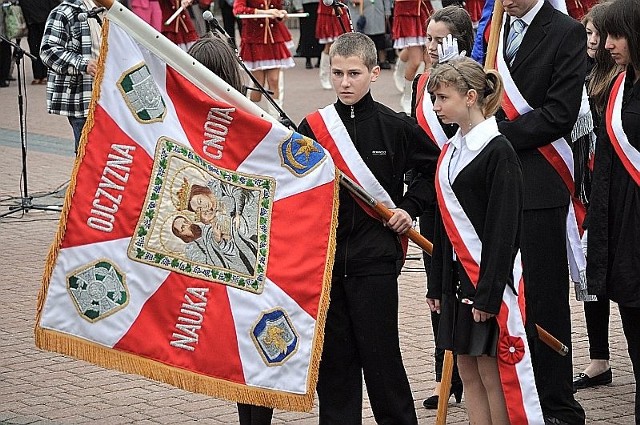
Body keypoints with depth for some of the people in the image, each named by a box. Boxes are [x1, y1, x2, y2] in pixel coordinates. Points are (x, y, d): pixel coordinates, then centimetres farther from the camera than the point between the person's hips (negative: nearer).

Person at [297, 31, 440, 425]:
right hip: (325, 255, 3)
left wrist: (410, 207, 1)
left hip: (375, 259, -3)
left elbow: (435, 168, 10)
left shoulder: (396, 127, -1)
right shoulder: (312, 127, 4)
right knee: (332, 355, 7)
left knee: (379, 352, -2)